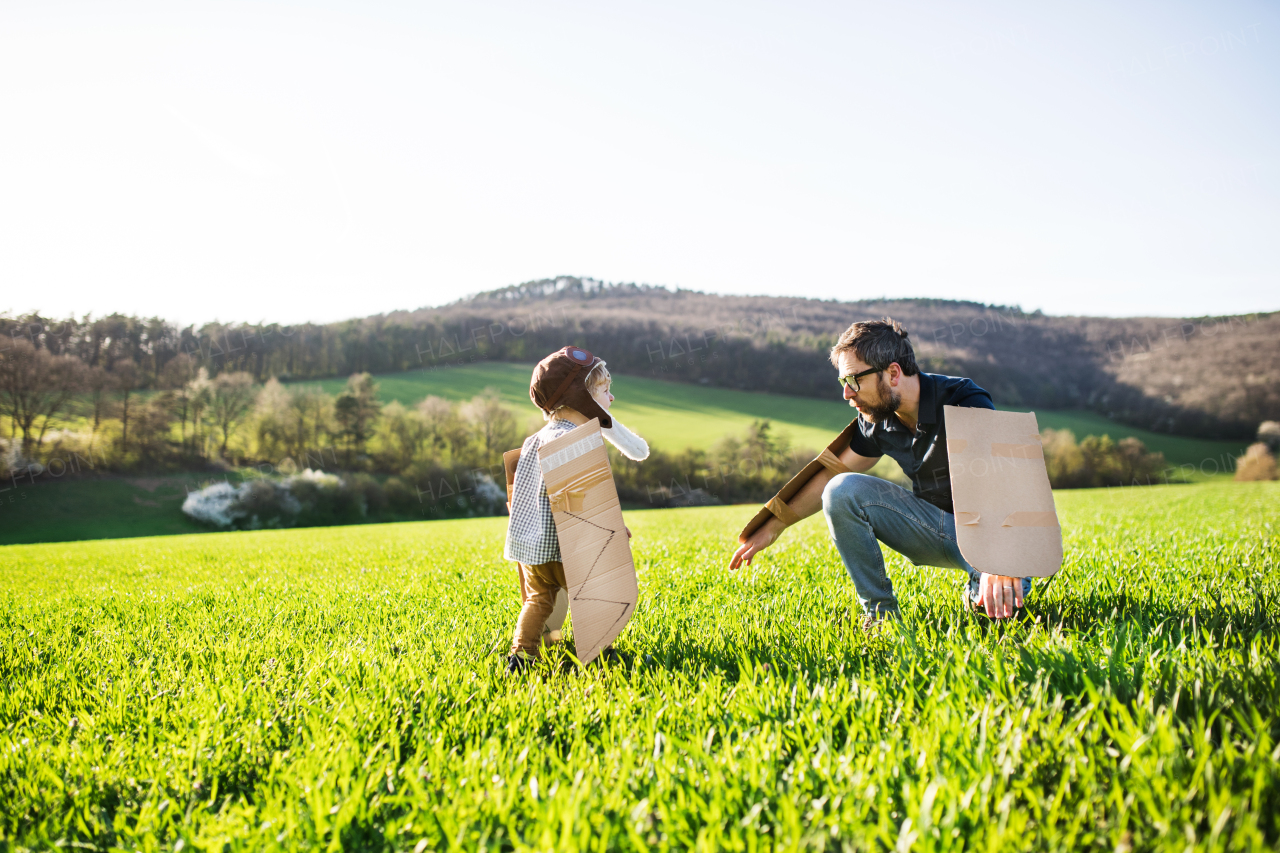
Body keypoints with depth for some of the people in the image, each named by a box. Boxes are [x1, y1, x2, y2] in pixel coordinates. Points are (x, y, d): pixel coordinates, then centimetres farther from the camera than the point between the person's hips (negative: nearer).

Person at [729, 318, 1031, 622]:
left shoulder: (966, 403, -24)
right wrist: (774, 526, 4)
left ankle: (978, 591, 4)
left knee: (1004, 599, -36)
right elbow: (832, 474, 6)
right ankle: (880, 614, -8)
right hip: (935, 523, 5)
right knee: (841, 491, -17)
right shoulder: (877, 419, -6)